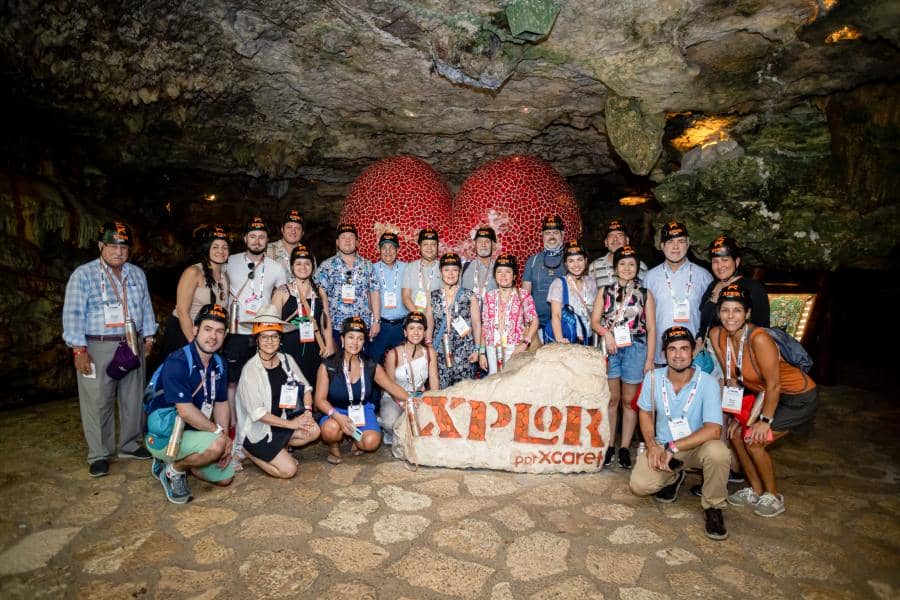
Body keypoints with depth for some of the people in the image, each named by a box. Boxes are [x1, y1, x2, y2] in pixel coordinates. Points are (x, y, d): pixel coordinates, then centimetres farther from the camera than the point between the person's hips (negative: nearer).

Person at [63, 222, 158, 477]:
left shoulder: (137, 274, 11)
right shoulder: (83, 274, -4)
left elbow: (146, 307, 15)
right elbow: (73, 314, -7)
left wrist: (148, 336, 10)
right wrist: (79, 350, -13)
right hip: (97, 348, -4)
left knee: (133, 398, 11)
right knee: (98, 402, 0)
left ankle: (130, 445, 25)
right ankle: (99, 455, 12)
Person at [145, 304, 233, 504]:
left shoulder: (219, 365, 4)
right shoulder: (177, 362, -22)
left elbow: (221, 404, 8)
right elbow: (185, 411, -27)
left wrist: (226, 439, -4)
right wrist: (220, 434, -20)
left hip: (193, 434, 8)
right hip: (164, 437, -8)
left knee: (225, 476, 8)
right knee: (215, 445, -31)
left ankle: (178, 461, 20)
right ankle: (174, 469, -4)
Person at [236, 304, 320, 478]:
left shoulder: (287, 359, -2)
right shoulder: (251, 369, -19)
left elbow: (305, 387, 5)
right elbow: (257, 412, -21)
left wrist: (308, 410, -14)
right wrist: (290, 424, -19)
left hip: (281, 421, 6)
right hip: (257, 430, -6)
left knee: (314, 431, -16)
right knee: (288, 470, -13)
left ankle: (278, 449, 6)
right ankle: (249, 452, 9)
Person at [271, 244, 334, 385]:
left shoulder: (320, 293, 14)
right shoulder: (282, 292, 3)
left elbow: (326, 321, 12)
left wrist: (329, 345, 1)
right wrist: (291, 326, -17)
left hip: (314, 351, 3)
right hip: (289, 350, -3)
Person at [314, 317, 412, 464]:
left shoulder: (371, 366, -3)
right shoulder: (327, 366, -12)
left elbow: (392, 387, 0)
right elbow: (320, 399, -13)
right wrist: (337, 416, -31)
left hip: (362, 410, 2)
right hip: (335, 411, -2)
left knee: (371, 442, -24)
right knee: (331, 429, -36)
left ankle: (355, 437, 14)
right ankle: (334, 446, 2)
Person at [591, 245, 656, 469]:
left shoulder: (645, 294, 5)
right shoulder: (605, 291, 8)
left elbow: (651, 329, 3)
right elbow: (594, 320, 5)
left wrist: (650, 359, -2)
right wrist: (606, 332, -16)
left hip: (635, 349, 0)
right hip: (610, 349, 1)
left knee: (629, 400, 5)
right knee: (611, 399, 5)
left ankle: (625, 448, 14)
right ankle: (609, 445, 14)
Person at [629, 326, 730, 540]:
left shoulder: (707, 382, -20)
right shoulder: (653, 377, -10)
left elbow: (713, 430, -27)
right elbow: (645, 413, 4)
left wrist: (672, 447, -29)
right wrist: (652, 446, -12)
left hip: (698, 446, -2)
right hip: (663, 447, 3)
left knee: (718, 452, -36)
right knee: (639, 485, -17)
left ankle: (713, 508, -7)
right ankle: (673, 477, 19)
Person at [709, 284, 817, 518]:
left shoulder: (758, 338, -33)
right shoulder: (717, 335, -13)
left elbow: (774, 385, -25)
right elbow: (731, 379, -3)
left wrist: (765, 420, -17)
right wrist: (737, 414, -2)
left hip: (799, 396, -7)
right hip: (765, 393, 7)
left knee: (754, 440, -13)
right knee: (736, 433, 0)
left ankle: (773, 497, 11)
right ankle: (755, 491, 20)